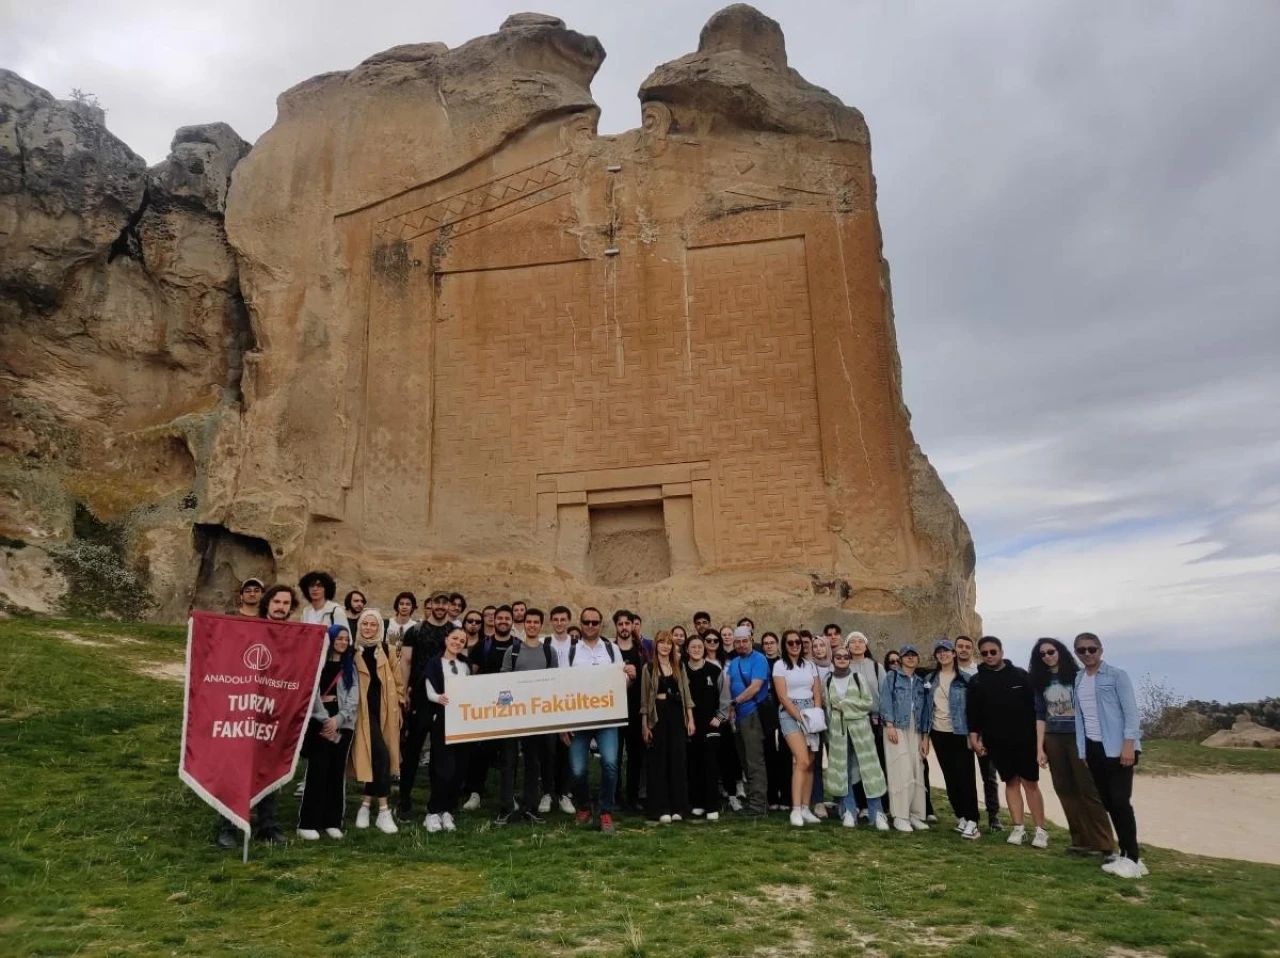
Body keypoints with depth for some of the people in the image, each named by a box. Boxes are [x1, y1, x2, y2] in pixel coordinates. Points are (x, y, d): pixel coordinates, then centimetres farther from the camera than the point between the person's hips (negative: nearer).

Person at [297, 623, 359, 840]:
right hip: (319, 725, -4)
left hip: (343, 726, 4)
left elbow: (354, 698, 6)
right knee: (317, 772, -6)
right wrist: (325, 720, -11)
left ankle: (332, 822, 10)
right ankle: (308, 823, -2)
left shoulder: (350, 667, 14)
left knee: (337, 773, 5)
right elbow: (313, 692, -7)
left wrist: (337, 719, -8)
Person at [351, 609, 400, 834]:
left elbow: (395, 678, 13)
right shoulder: (353, 650, -4)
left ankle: (366, 805, 21)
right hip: (363, 709, -4)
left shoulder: (385, 649, 6)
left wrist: (398, 704, 9)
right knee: (381, 755, -13)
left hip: (384, 708, 4)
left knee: (375, 756, 7)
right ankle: (383, 811, -7)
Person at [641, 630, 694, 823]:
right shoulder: (648, 667, 0)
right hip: (658, 715, -3)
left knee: (677, 760, 4)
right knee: (658, 762, 1)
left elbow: (686, 693, 9)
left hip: (677, 715, 3)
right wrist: (644, 724, -5)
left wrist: (690, 719, 2)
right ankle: (661, 808, 5)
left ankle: (678, 807, 11)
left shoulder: (679, 666, 10)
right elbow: (644, 698, 0)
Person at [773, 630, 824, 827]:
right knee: (802, 761, -18)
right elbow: (782, 696, -8)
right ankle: (796, 810, -17)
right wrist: (799, 717, -14)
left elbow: (817, 694, 10)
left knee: (810, 763, 2)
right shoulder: (780, 666, -1)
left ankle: (805, 809, 9)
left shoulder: (810, 665, 12)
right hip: (790, 713, -5)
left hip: (811, 713, 5)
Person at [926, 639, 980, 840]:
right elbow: (928, 706, 12)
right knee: (950, 777, 7)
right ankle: (961, 817, 16)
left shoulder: (965, 678, -2)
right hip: (939, 733, 4)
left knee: (965, 776, -7)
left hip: (960, 733, -4)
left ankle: (972, 821, -6)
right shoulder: (931, 679, 8)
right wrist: (925, 733, 7)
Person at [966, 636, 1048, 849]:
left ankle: (1040, 830, 6)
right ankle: (1018, 828, 14)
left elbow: (1035, 706, 1)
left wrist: (1037, 736, -3)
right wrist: (974, 738, -3)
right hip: (997, 742, 1)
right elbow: (973, 713, 4)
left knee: (1031, 783, 1)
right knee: (1011, 782, 7)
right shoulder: (976, 682, 2)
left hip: (1025, 739, -1)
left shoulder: (1020, 676, 0)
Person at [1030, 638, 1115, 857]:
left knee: (1089, 790, -4)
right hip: (1053, 740, 4)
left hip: (1078, 737, -4)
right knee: (1065, 790, 7)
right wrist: (1039, 748, 5)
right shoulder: (1041, 682, 9)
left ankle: (1103, 844, 2)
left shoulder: (1076, 676, -2)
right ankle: (1081, 840, 15)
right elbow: (1040, 715, 9)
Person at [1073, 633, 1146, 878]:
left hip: (1117, 747, -6)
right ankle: (1125, 854, 16)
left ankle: (1133, 858, -3)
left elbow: (1131, 711, -9)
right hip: (1093, 749, 6)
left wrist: (1128, 744, -18)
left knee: (1120, 801, -10)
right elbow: (1080, 715, 12)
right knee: (1108, 803, 8)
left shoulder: (1116, 675, -4)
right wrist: (1082, 751, 10)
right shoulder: (1078, 680, 12)